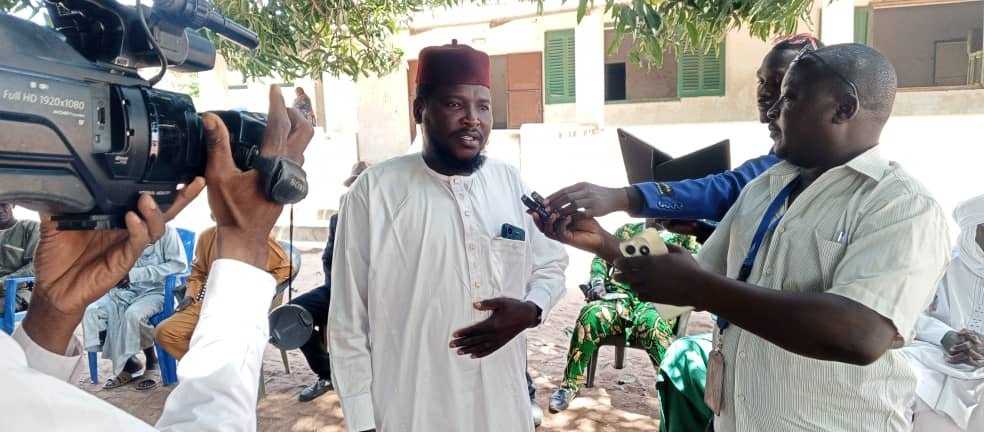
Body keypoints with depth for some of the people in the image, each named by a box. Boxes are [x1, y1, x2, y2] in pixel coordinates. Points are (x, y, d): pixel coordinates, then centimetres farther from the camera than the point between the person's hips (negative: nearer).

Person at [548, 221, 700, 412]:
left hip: (655, 302, -2)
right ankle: (570, 385, -18)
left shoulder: (681, 236, 17)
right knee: (591, 313, -30)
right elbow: (602, 257, 23)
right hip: (620, 297, 2)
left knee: (652, 323, -38)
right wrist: (598, 280, 3)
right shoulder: (627, 230, 24)